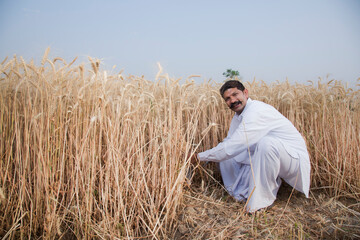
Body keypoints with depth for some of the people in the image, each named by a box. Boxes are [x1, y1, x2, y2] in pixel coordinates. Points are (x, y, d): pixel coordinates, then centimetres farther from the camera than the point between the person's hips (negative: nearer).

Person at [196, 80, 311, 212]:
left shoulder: (257, 111, -26)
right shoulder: (238, 116, 5)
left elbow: (233, 147, -29)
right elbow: (229, 143, 12)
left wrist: (200, 156, -19)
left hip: (294, 156, -8)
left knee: (266, 142, -40)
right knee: (224, 154, 0)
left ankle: (262, 200, -20)